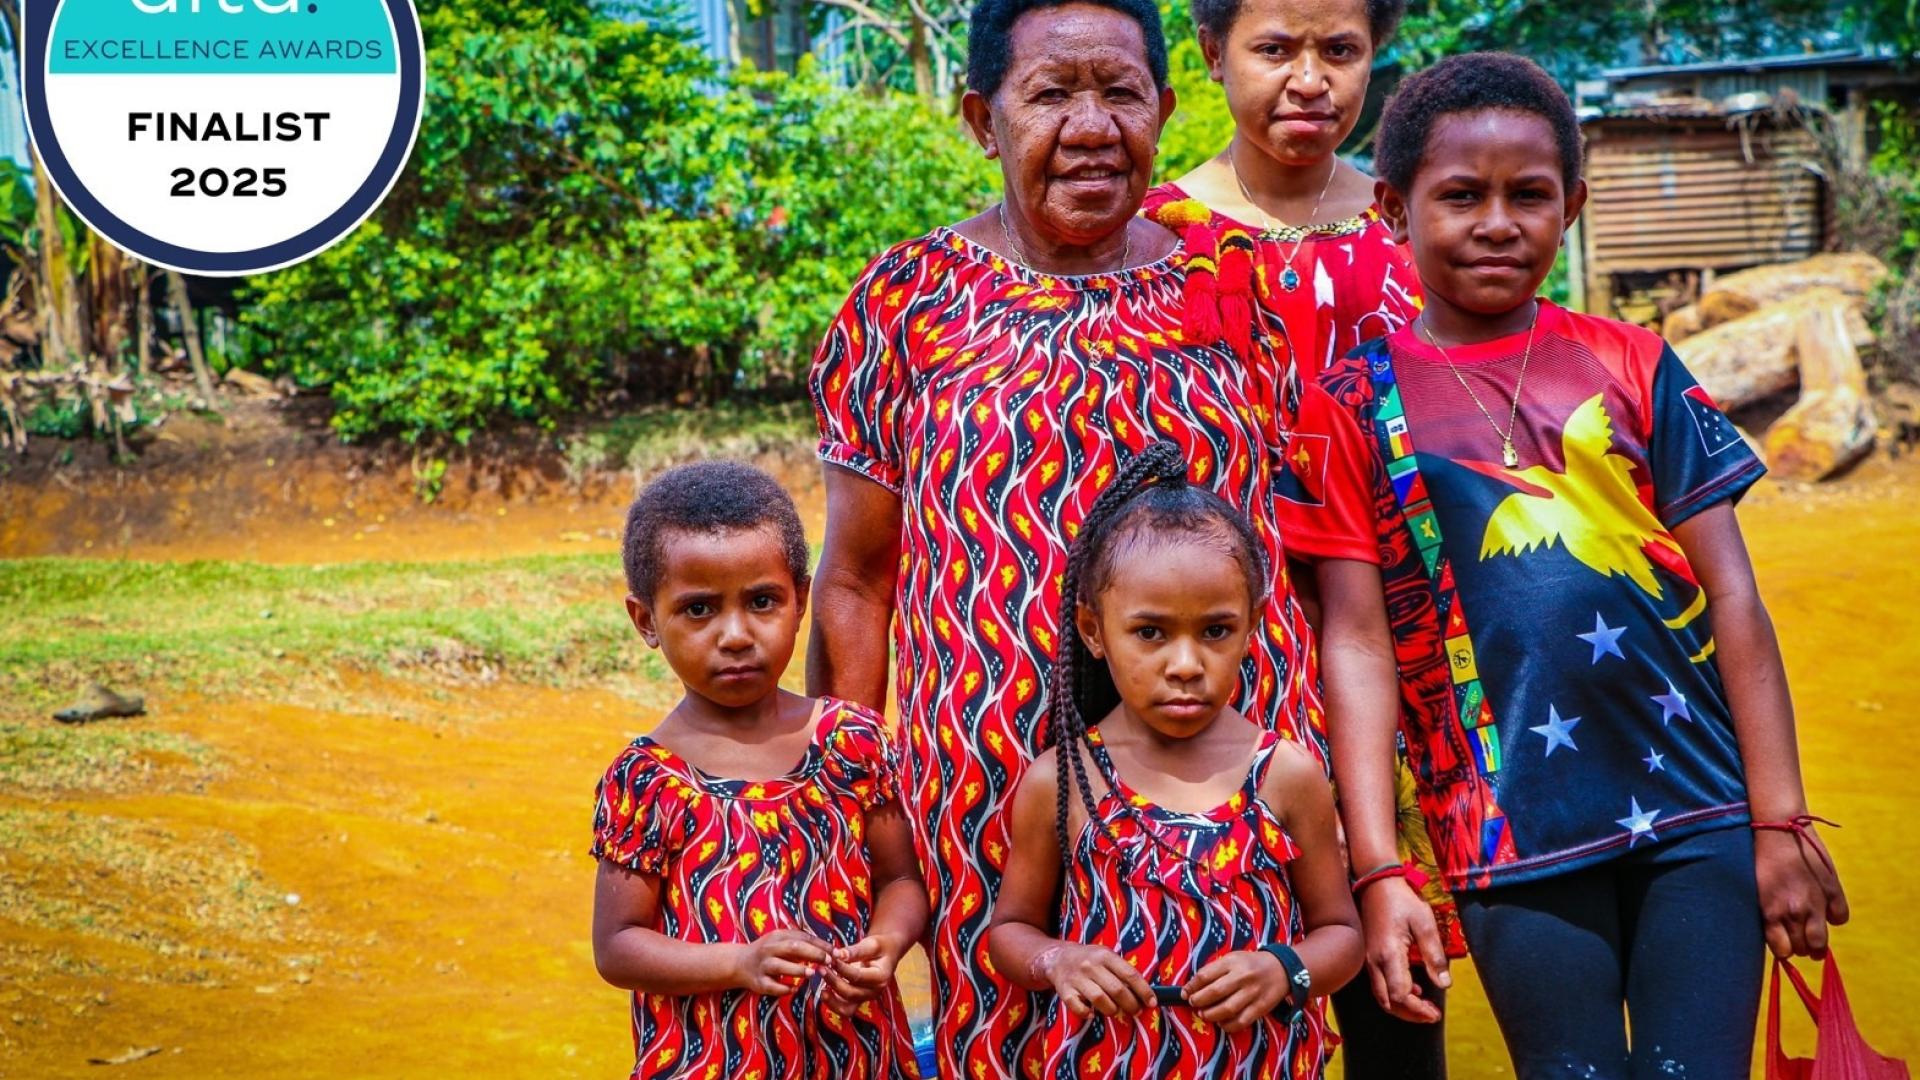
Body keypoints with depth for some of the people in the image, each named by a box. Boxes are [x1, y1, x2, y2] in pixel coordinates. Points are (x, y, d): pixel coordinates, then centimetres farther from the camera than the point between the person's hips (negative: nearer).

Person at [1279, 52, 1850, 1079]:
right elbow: (1358, 639, -2)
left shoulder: (1630, 365, 5)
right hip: (1512, 835, -1)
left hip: (1701, 809, 1)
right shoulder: (1351, 406, 2)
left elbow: (1731, 595, 3)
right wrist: (1379, 872, -8)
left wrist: (1782, 822, -2)